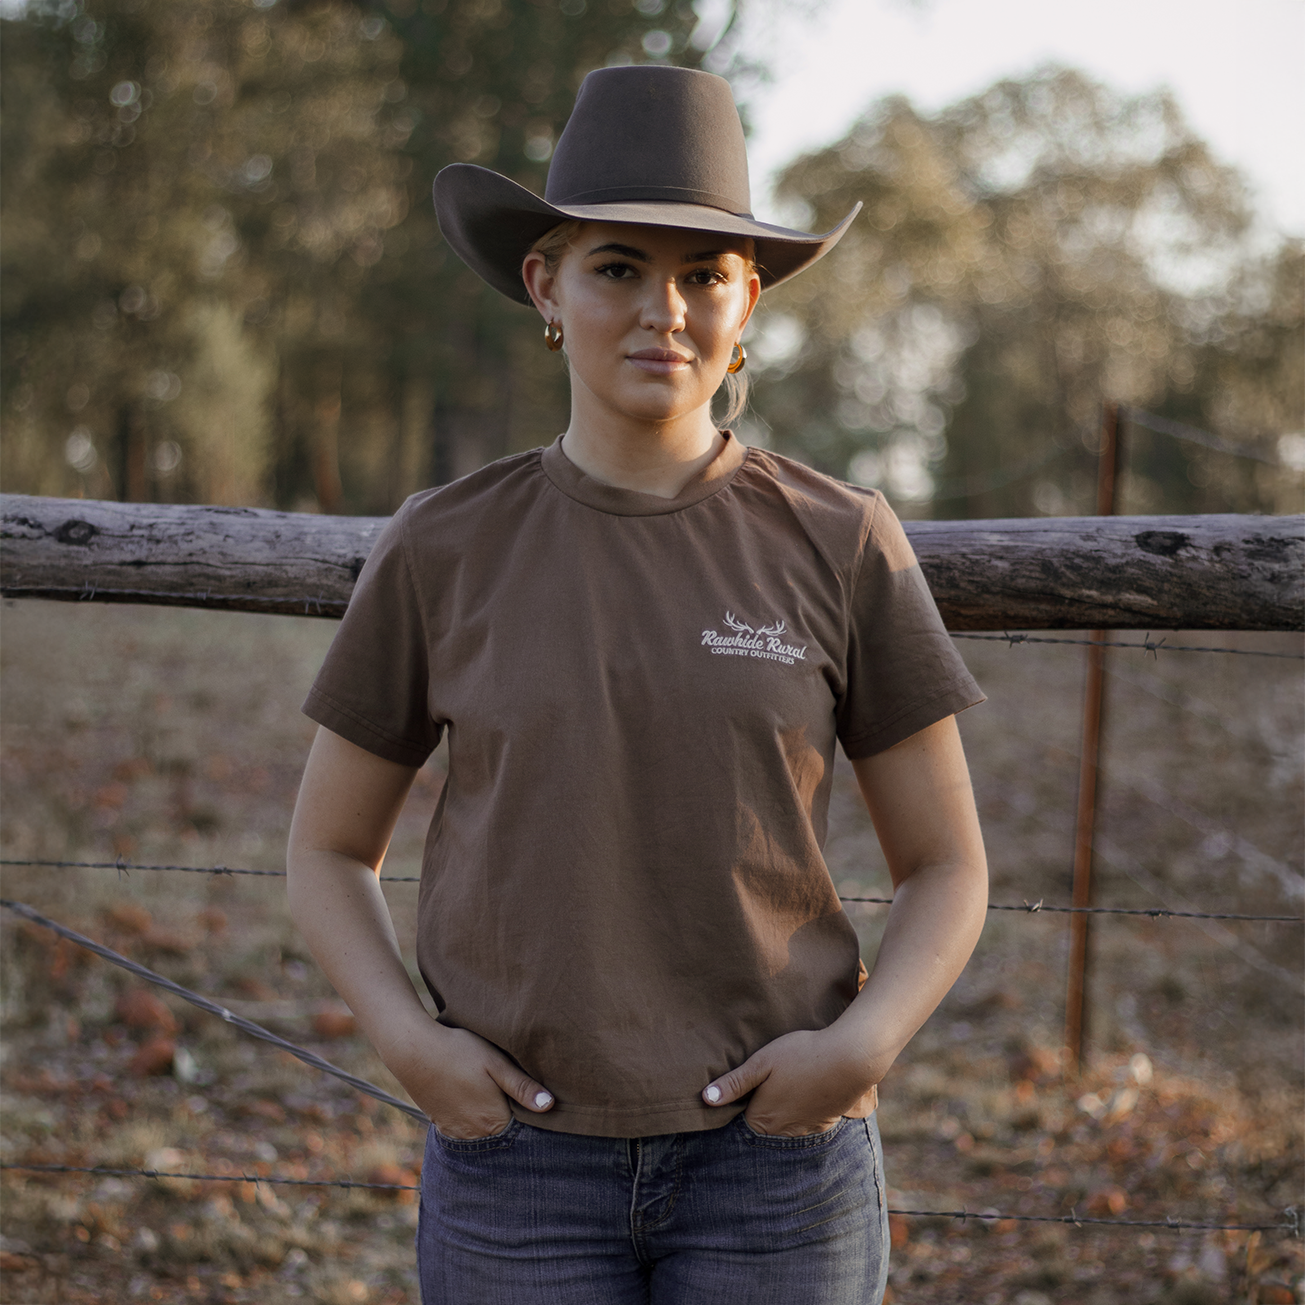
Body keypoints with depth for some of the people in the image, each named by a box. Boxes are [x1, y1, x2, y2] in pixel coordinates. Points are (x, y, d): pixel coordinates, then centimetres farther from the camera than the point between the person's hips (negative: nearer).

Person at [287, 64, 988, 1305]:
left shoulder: (841, 545, -4)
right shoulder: (442, 552, -2)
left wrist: (862, 1045, -15)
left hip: (774, 1161, 0)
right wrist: (406, 1042, -11)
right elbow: (327, 853, 7)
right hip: (526, 1161, 1)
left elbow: (946, 869, 3)